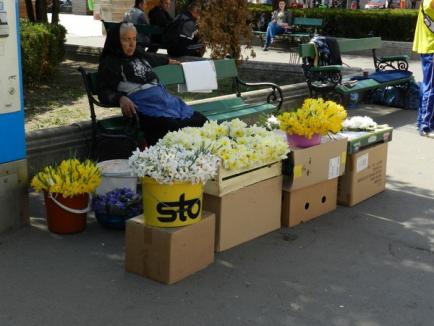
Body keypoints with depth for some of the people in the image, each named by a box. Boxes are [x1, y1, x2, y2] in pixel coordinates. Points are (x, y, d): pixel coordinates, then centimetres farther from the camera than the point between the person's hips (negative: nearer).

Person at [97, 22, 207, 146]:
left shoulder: (139, 54, 24)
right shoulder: (110, 63, 4)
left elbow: (153, 58, 48)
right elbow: (103, 92, -6)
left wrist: (169, 60, 63)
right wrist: (120, 98, -26)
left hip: (164, 97, 8)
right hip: (145, 105, -7)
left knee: (200, 121, -15)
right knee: (177, 128, -33)